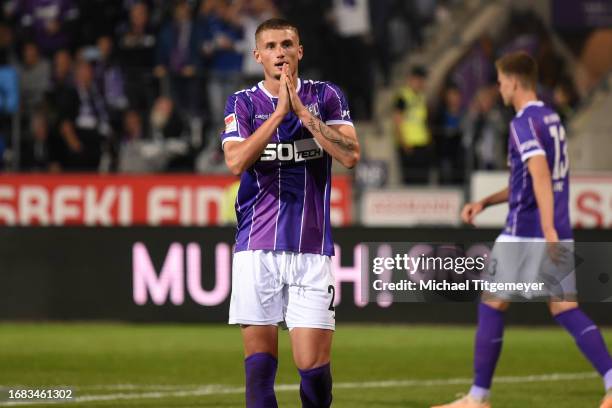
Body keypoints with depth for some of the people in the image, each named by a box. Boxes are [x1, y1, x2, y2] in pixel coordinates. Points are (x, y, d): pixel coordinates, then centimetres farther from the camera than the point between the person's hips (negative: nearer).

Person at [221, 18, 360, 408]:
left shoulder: (325, 96, 6)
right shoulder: (242, 103, 7)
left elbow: (351, 155, -9)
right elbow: (236, 161, -10)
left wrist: (302, 110, -13)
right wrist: (280, 111, -14)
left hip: (311, 250, -1)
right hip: (256, 250, 1)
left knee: (313, 365, -6)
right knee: (259, 363, -3)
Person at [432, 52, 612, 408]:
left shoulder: (524, 123, -12)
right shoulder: (551, 118, 16)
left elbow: (540, 175, -25)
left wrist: (548, 231, -31)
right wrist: (485, 202, 22)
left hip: (526, 232, -8)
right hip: (559, 231, 8)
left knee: (491, 306, 4)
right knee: (565, 309, 4)